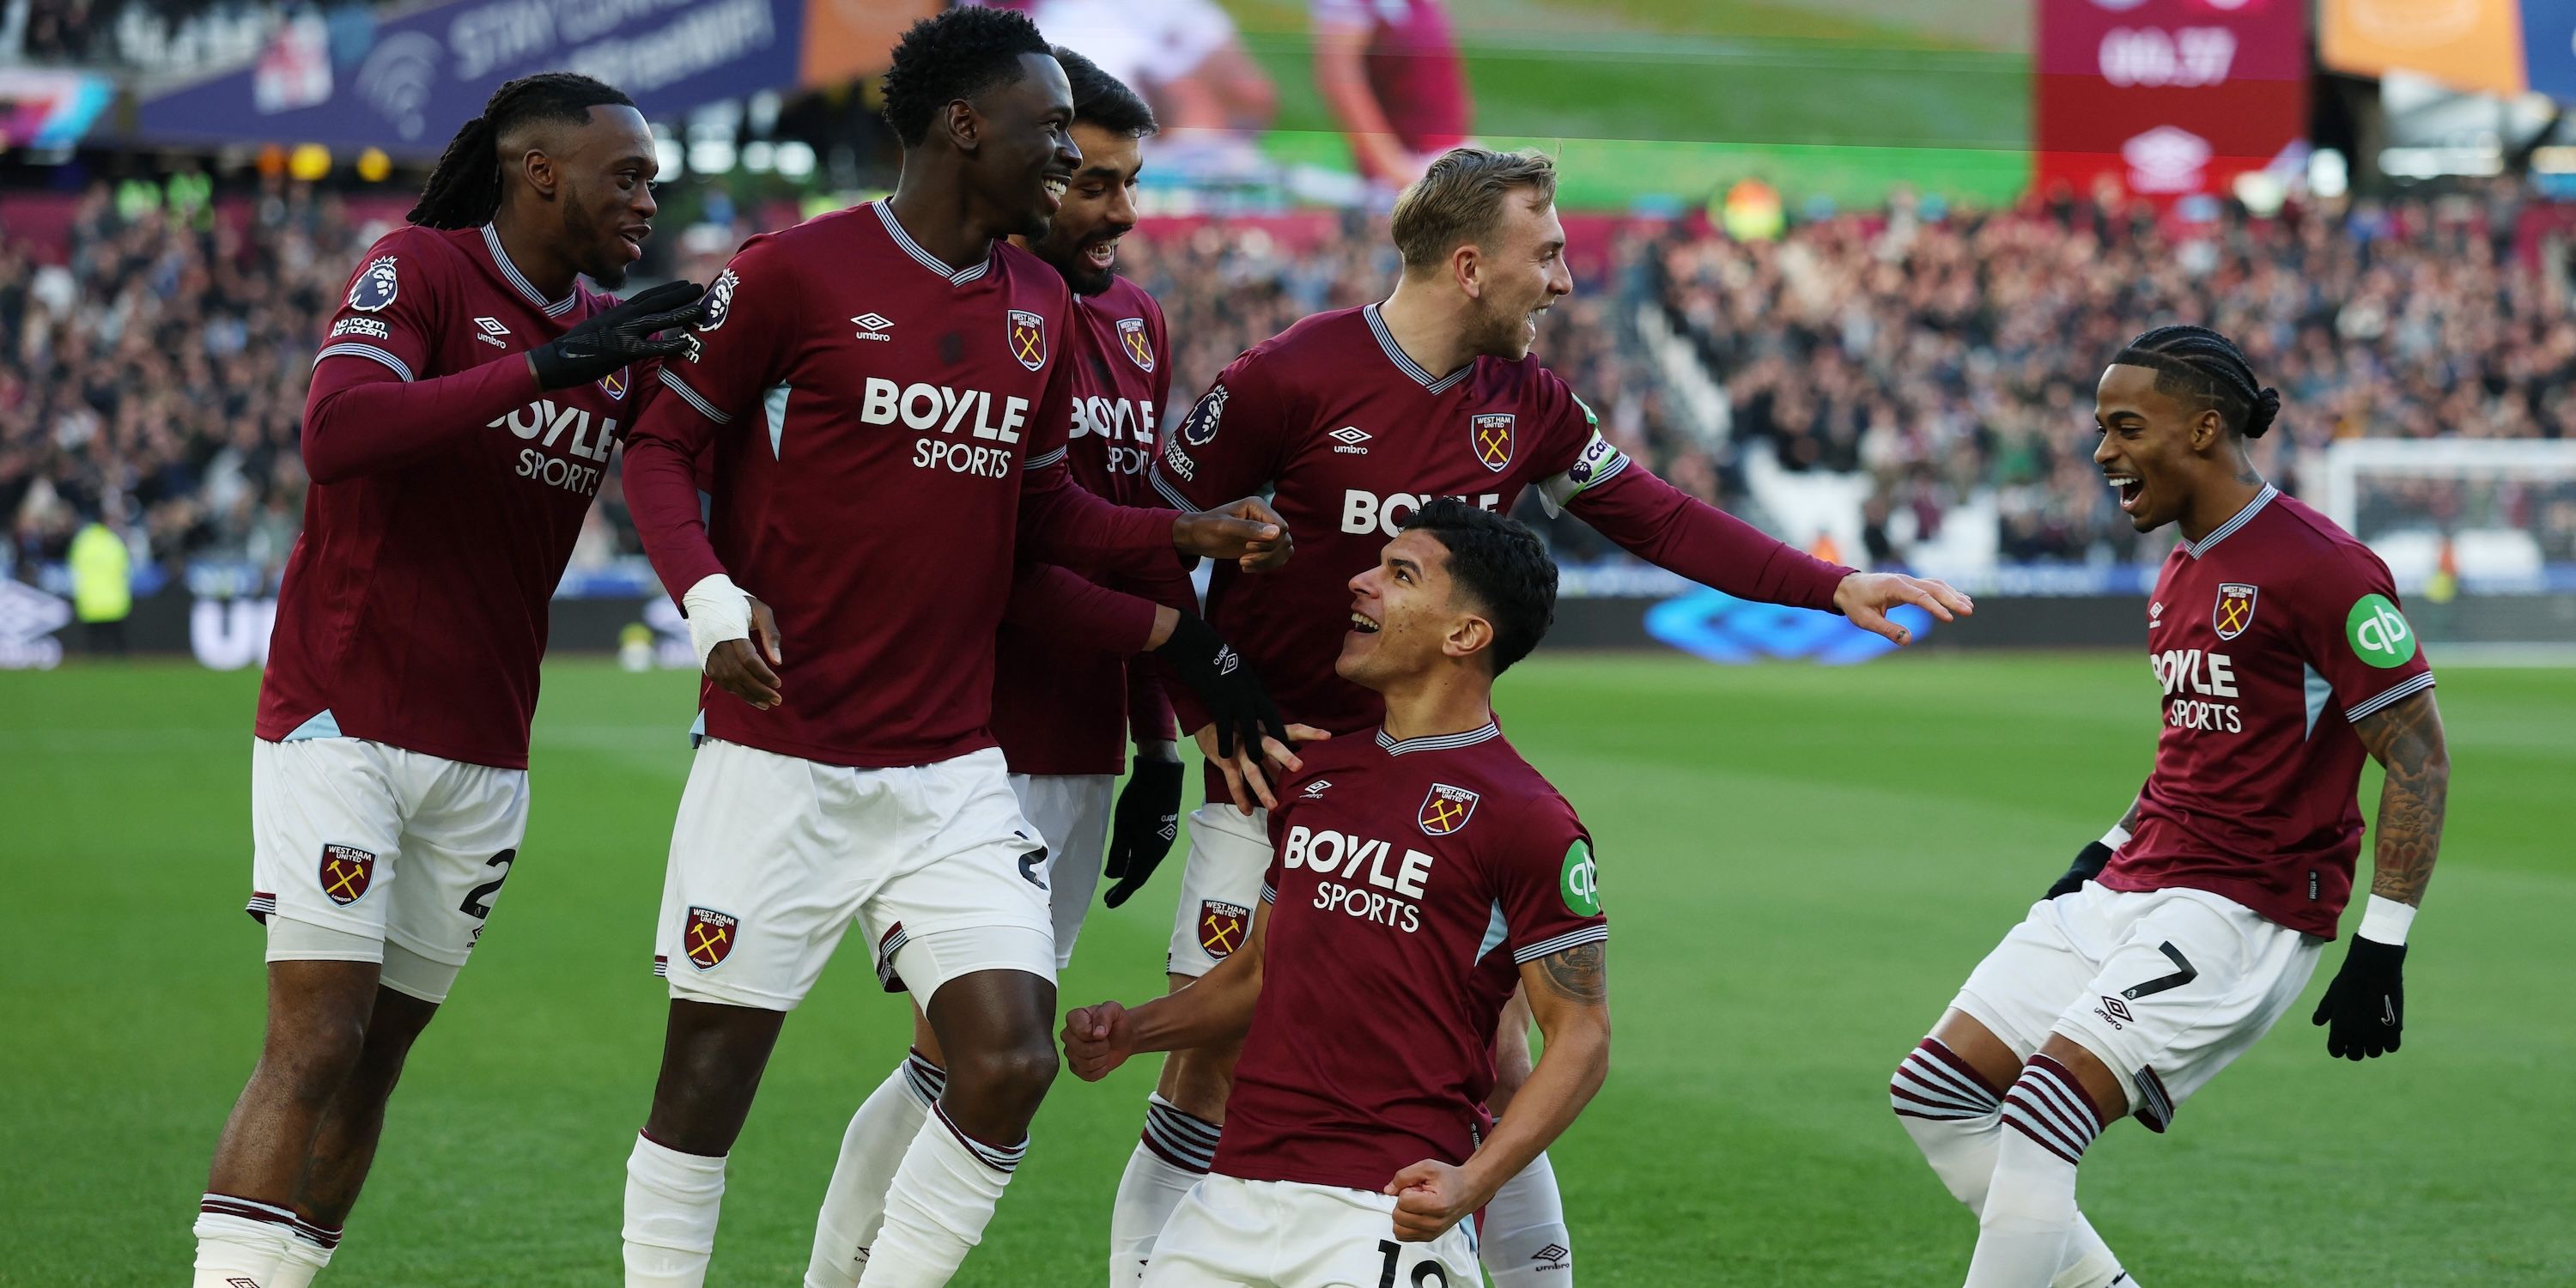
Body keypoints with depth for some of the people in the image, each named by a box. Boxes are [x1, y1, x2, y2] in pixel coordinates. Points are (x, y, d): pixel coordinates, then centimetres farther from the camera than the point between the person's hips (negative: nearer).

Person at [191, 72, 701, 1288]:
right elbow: (336, 435, -26)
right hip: (342, 722, -6)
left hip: (484, 754, 6)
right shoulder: (418, 269, -9)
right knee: (315, 1048, -12)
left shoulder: (619, 337, 10)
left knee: (370, 1065, 6)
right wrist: (547, 366, -29)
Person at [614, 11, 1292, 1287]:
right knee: (707, 1079, 1)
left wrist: (1183, 535, 4)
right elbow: (661, 449, -2)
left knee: (1009, 1064, -7)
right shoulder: (794, 272, -7)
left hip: (952, 774, 5)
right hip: (780, 762, -5)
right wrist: (713, 601, -19)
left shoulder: (1042, 309, 10)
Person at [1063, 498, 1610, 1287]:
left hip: (1393, 1210, -6)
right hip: (1236, 1190, 6)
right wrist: (1131, 1032, 8)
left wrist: (1471, 1183, -20)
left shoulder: (1525, 820, -6)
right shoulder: (1314, 775, 15)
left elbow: (1582, 1037, -7)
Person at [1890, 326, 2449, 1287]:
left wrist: (2381, 947, -16)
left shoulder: (2318, 568, -14)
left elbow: (2418, 758, -13)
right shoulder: (2179, 575, 14)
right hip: (2135, 886, 10)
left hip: (2246, 912, -10)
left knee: (2046, 1110, -24)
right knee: (1936, 1090, 5)